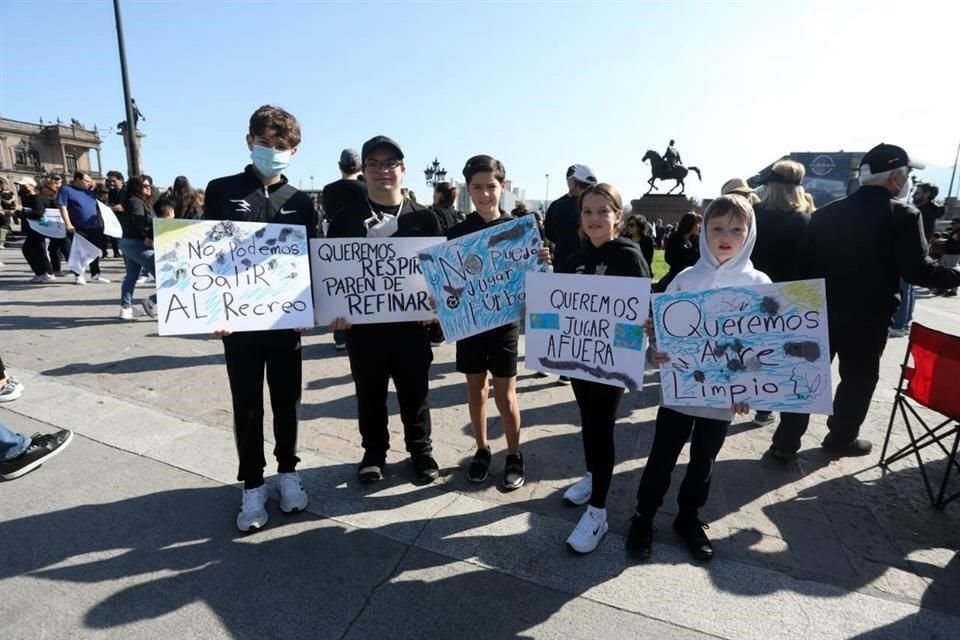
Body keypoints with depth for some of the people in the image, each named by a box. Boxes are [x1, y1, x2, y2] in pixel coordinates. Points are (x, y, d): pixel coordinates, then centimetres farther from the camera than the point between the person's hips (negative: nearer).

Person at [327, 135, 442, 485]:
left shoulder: (424, 218, 3)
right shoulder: (346, 219, 2)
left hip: (412, 323, 0)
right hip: (362, 324, 0)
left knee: (415, 392, 12)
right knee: (370, 395, 14)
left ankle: (420, 450, 32)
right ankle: (374, 452, 34)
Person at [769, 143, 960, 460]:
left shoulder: (826, 212, 4)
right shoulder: (902, 215, -9)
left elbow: (803, 262, 4)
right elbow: (917, 269, -13)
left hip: (820, 310, 4)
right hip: (868, 315, -4)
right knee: (858, 378, 15)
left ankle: (786, 441, 13)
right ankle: (841, 438, 29)